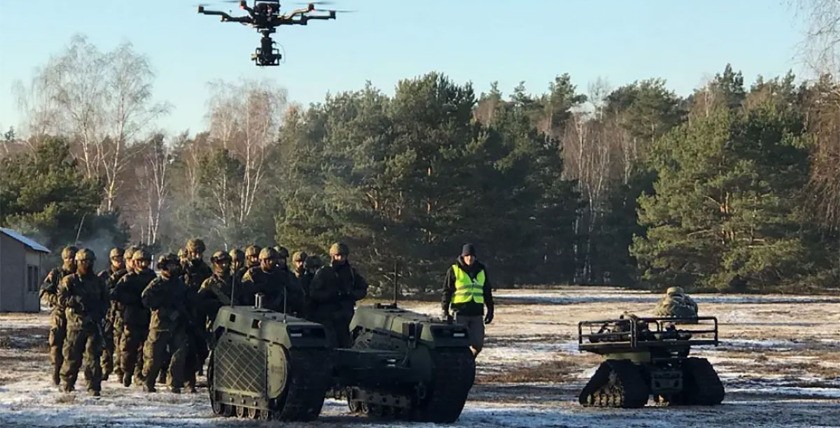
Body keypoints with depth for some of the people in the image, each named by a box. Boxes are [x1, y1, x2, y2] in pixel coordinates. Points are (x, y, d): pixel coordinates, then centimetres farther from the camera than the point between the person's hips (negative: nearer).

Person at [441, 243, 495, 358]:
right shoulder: (454, 270, 1)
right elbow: (446, 291, 0)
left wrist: (490, 309, 14)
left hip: (477, 313, 4)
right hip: (460, 313, -4)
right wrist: (445, 311, -6)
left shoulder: (481, 270, 13)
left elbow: (487, 291, 19)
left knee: (477, 344, 2)